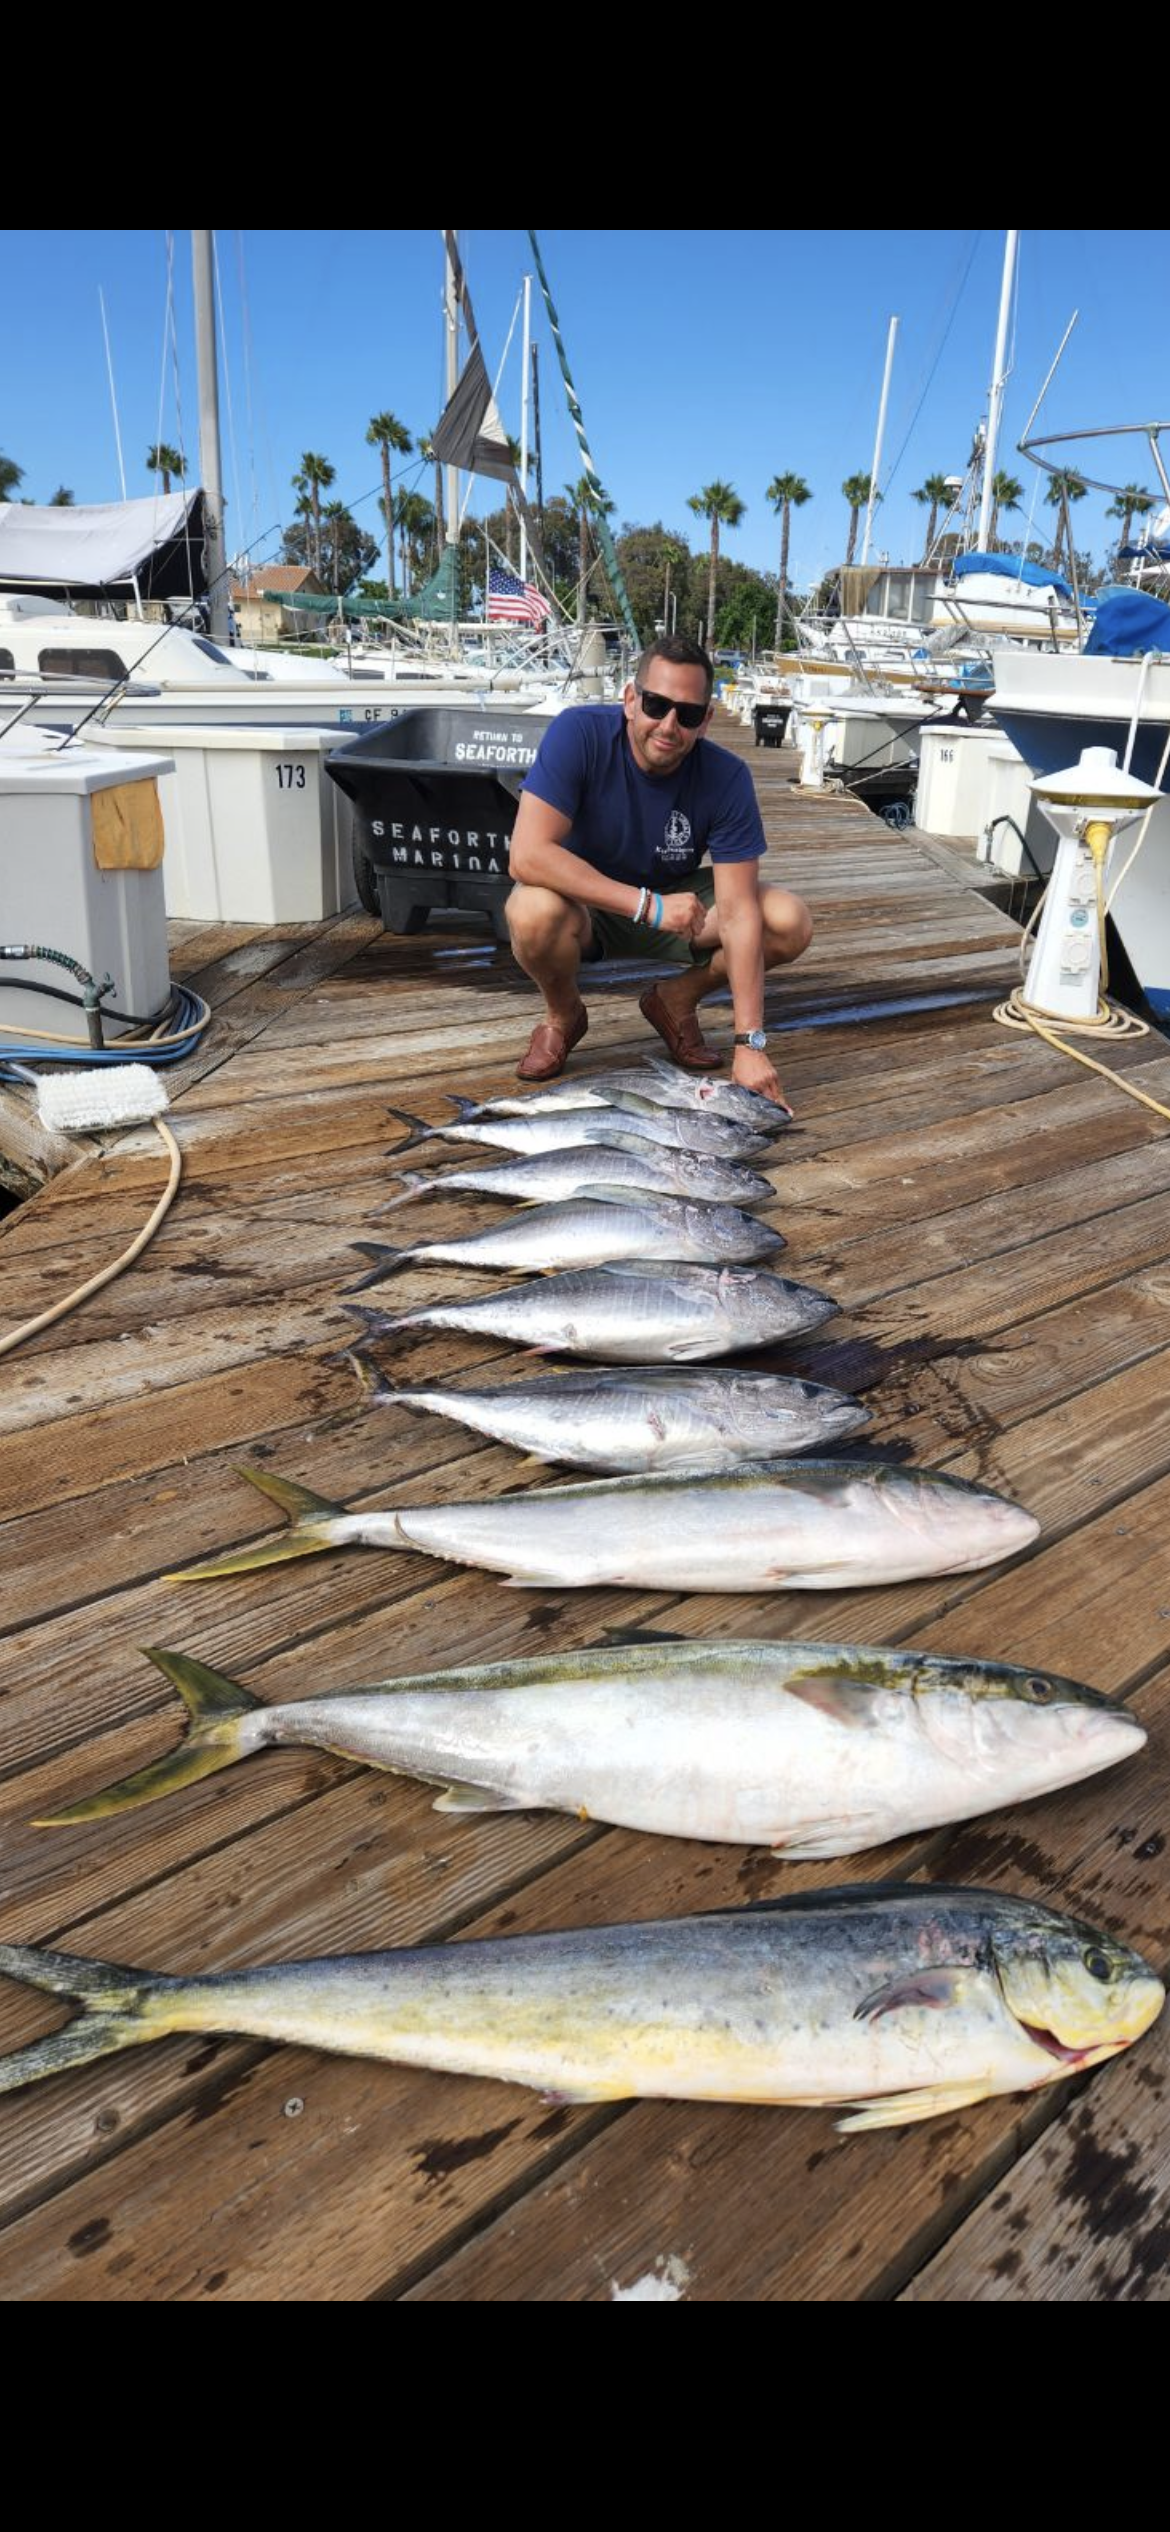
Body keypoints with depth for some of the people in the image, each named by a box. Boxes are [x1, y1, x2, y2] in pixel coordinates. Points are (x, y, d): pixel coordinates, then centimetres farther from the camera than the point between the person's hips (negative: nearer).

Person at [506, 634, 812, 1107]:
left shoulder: (726, 777, -20)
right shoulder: (580, 733, -25)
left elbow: (737, 913, -23)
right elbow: (528, 856, -35)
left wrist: (749, 1044, -29)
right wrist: (650, 906, -37)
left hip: (676, 901, 2)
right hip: (586, 906, -2)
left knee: (790, 923, -20)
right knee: (534, 911, -38)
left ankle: (676, 1000, 7)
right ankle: (563, 1015, -3)